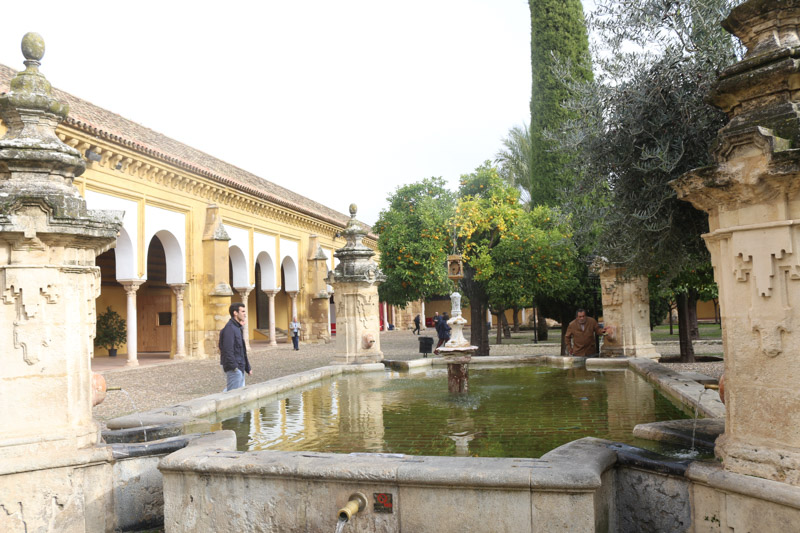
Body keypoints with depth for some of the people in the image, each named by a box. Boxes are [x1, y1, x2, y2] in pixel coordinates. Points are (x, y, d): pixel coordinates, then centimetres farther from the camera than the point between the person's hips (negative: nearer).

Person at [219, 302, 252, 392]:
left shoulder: (238, 328, 18)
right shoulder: (229, 328, -15)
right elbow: (227, 350, -23)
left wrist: (248, 368, 21)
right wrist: (233, 366, -23)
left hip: (240, 368, 10)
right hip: (233, 369, -10)